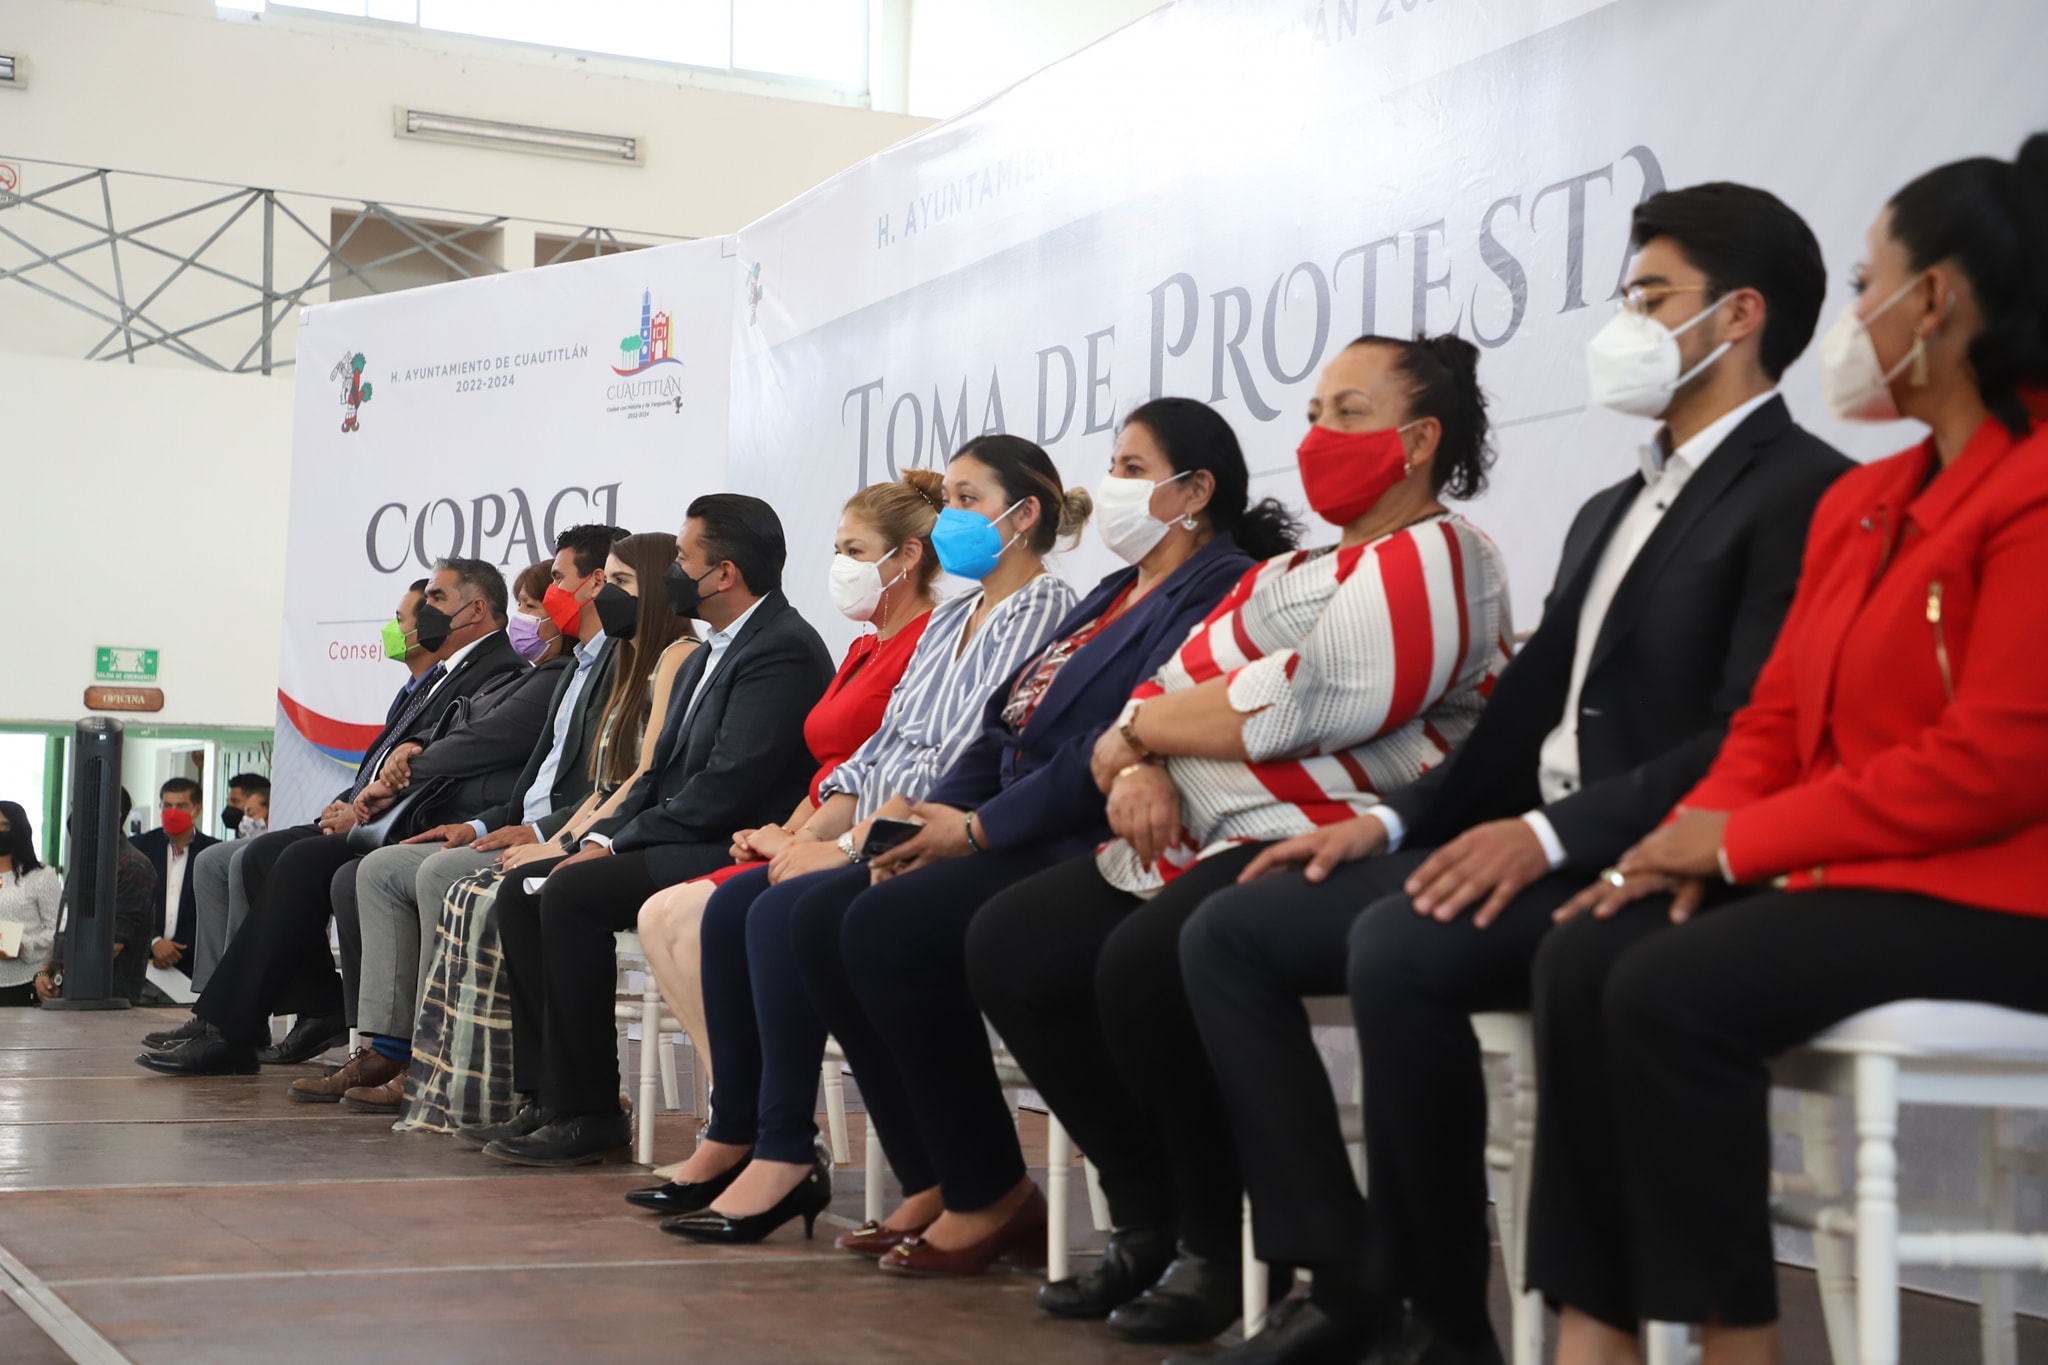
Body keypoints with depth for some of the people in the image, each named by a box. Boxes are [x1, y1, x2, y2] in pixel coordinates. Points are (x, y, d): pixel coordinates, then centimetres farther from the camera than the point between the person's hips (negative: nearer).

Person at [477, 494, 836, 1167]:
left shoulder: (785, 650, -14)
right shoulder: (705, 657, 20)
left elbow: (730, 784, -21)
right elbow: (661, 774, 20)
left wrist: (619, 843, -15)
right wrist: (605, 836, 1)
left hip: (735, 851, -10)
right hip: (685, 846, 11)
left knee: (572, 894, -25)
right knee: (521, 892, 0)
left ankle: (586, 1113, -18)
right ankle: (561, 1091, -2)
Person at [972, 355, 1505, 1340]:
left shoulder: (1436, 557, -4)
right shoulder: (1287, 576, 25)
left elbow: (1299, 704, -16)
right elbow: (1172, 685, 17)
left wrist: (1138, 727, -2)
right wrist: (1141, 769, -7)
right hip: (1202, 845, 9)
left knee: (1145, 961, -32)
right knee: (1008, 946, -9)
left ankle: (1221, 1250, -12)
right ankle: (1148, 1221, 0)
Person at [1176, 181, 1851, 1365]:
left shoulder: (1801, 492, -7)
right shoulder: (1611, 511, 24)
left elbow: (1749, 735, -18)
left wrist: (1553, 833, -25)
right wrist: (1395, 821, 6)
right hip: (1533, 847, 9)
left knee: (1399, 948, -34)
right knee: (1231, 932, -3)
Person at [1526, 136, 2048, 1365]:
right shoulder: (1859, 502, 17)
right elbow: (1776, 715, 16)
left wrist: (1743, 838, -15)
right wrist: (1694, 839, -5)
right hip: (1829, 873, 9)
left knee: (1673, 987, -28)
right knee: (1585, 959, -15)